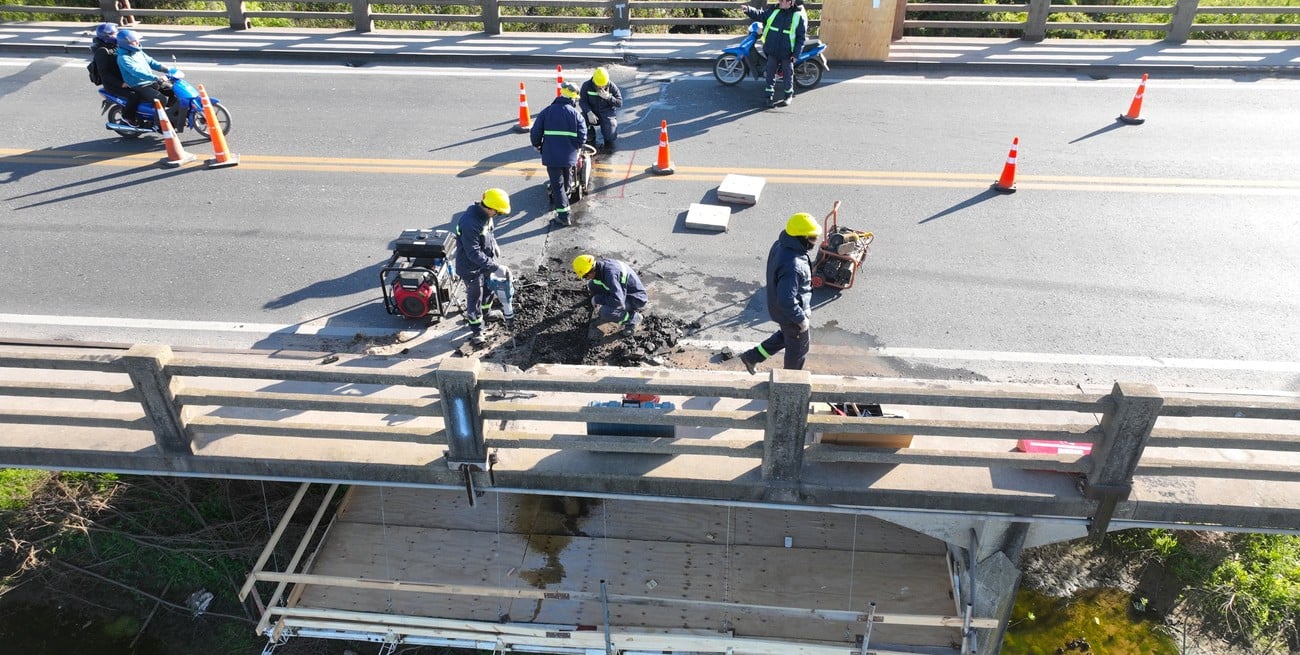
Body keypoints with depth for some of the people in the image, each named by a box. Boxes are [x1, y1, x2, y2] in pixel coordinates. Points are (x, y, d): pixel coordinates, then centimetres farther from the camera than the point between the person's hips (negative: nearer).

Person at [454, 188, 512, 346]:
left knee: (488, 288, 28)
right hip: (472, 268, -8)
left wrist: (494, 246, 21)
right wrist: (496, 267, -34)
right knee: (474, 298, 9)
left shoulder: (484, 214, -10)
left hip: (485, 262, 9)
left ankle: (485, 312, 54)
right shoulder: (470, 223, -37)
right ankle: (476, 331, 27)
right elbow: (474, 254, -35)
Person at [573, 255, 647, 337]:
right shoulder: (602, 265, -6)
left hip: (636, 299, -9)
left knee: (605, 312, -32)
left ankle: (633, 318, -4)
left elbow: (617, 301, -40)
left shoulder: (610, 273, -33)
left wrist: (597, 299, -24)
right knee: (592, 285, 3)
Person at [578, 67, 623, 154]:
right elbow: (582, 101, -9)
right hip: (592, 113, 1)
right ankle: (590, 139, 3)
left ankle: (608, 141, 21)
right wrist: (589, 112, -28)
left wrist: (608, 97, -26)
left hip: (607, 114, -1)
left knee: (611, 136, -24)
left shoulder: (612, 87, -8)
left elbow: (620, 103, -8)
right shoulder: (587, 86, -9)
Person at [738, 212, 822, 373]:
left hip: (777, 304, 8)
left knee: (787, 335, 33)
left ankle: (752, 356, 40)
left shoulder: (781, 244, -11)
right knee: (798, 348, 18)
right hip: (791, 313, -8)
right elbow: (786, 301, -35)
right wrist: (801, 319, -20)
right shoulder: (793, 266, -40)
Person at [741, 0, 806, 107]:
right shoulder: (773, 10, 0)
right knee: (770, 73, 8)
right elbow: (760, 15, 5)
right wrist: (748, 10, -13)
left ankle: (789, 95, 25)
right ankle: (769, 94, 21)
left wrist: (796, 54, -11)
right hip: (772, 51, 3)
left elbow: (801, 37, -8)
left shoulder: (799, 15, -10)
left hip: (787, 53, -3)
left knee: (788, 74, 10)